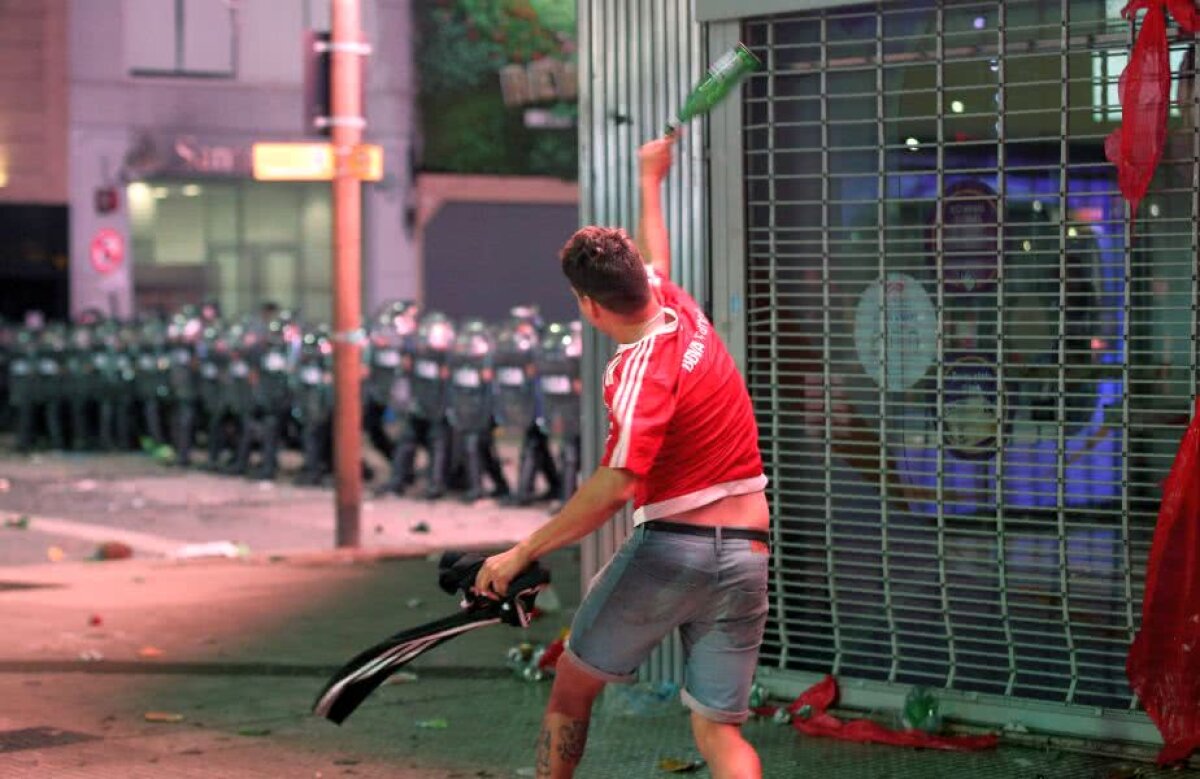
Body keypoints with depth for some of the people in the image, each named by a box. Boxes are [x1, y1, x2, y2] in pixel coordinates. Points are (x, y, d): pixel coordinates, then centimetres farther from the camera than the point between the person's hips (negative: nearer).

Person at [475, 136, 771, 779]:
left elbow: (615, 486, -27)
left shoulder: (642, 370, -15)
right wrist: (651, 182, 49)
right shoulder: (681, 310, 6)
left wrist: (522, 553, -25)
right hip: (747, 552, 7)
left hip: (671, 541, -7)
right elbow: (655, 259, 31)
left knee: (572, 684, 14)